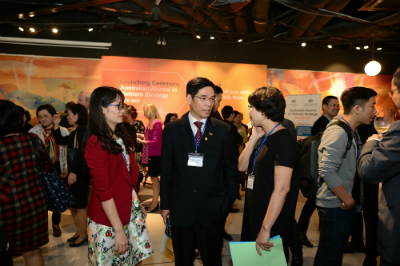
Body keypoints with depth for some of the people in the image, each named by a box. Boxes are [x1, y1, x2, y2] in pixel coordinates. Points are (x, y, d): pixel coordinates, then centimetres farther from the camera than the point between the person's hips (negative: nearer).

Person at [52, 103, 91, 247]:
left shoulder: (83, 129, -15)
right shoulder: (76, 131, 15)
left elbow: (81, 152, -23)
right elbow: (60, 141, 21)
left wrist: (74, 171, -24)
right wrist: (56, 125, 11)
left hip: (81, 173, -10)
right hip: (74, 171, 10)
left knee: (80, 204, 1)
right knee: (72, 203, 17)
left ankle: (83, 235, 15)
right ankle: (79, 231, 30)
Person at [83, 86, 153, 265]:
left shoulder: (121, 136, 6)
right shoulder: (96, 143, -19)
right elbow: (103, 191, -20)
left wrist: (137, 204, 6)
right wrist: (119, 230, -18)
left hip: (130, 209, 7)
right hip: (108, 218, -7)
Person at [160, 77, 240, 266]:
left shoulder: (223, 130, -2)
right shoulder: (172, 129, -2)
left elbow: (233, 170, 2)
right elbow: (166, 170, 2)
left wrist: (228, 202, -2)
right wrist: (165, 204, 3)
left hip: (213, 210, 0)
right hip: (180, 209, 1)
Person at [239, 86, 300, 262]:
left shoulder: (283, 140, -21)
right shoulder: (264, 137, 7)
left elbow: (282, 188, -25)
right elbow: (242, 167, 3)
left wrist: (266, 228, -24)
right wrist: (254, 138, -5)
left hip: (272, 225, -8)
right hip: (254, 218, 8)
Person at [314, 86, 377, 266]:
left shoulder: (352, 133, 11)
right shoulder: (338, 132, -21)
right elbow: (327, 171, -29)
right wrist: (347, 200, -20)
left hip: (344, 204, 10)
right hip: (334, 206, -10)